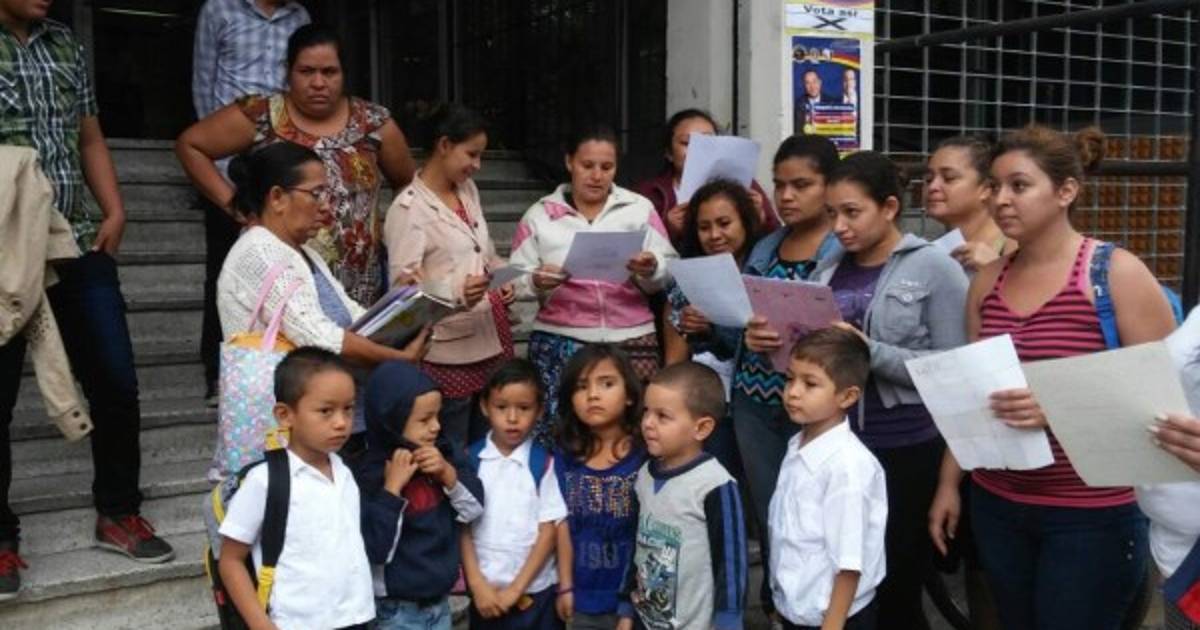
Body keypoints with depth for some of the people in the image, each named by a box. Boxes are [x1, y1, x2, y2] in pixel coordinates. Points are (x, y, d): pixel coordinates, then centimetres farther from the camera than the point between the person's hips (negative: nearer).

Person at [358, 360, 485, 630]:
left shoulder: (445, 453, -4)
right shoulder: (372, 476, -21)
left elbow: (474, 509, -1)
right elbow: (374, 549, -24)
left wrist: (448, 473, -17)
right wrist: (392, 487, -28)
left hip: (440, 602, 6)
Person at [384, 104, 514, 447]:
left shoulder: (468, 191, 15)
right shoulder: (409, 208, -9)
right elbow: (404, 286, -15)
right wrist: (457, 294, -31)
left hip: (493, 340, 7)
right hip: (450, 352, -7)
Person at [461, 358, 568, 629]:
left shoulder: (543, 463, -7)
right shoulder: (471, 460, -2)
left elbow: (549, 533, -6)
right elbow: (462, 527, -1)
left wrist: (516, 588, -8)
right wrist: (477, 584, -7)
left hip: (534, 591, -1)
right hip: (485, 591, 2)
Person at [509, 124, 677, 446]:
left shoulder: (639, 208, 10)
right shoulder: (540, 214, 9)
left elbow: (668, 276, 6)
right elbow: (515, 282, 6)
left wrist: (651, 269, -15)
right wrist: (536, 283, -14)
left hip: (632, 339, 1)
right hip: (560, 341, 0)